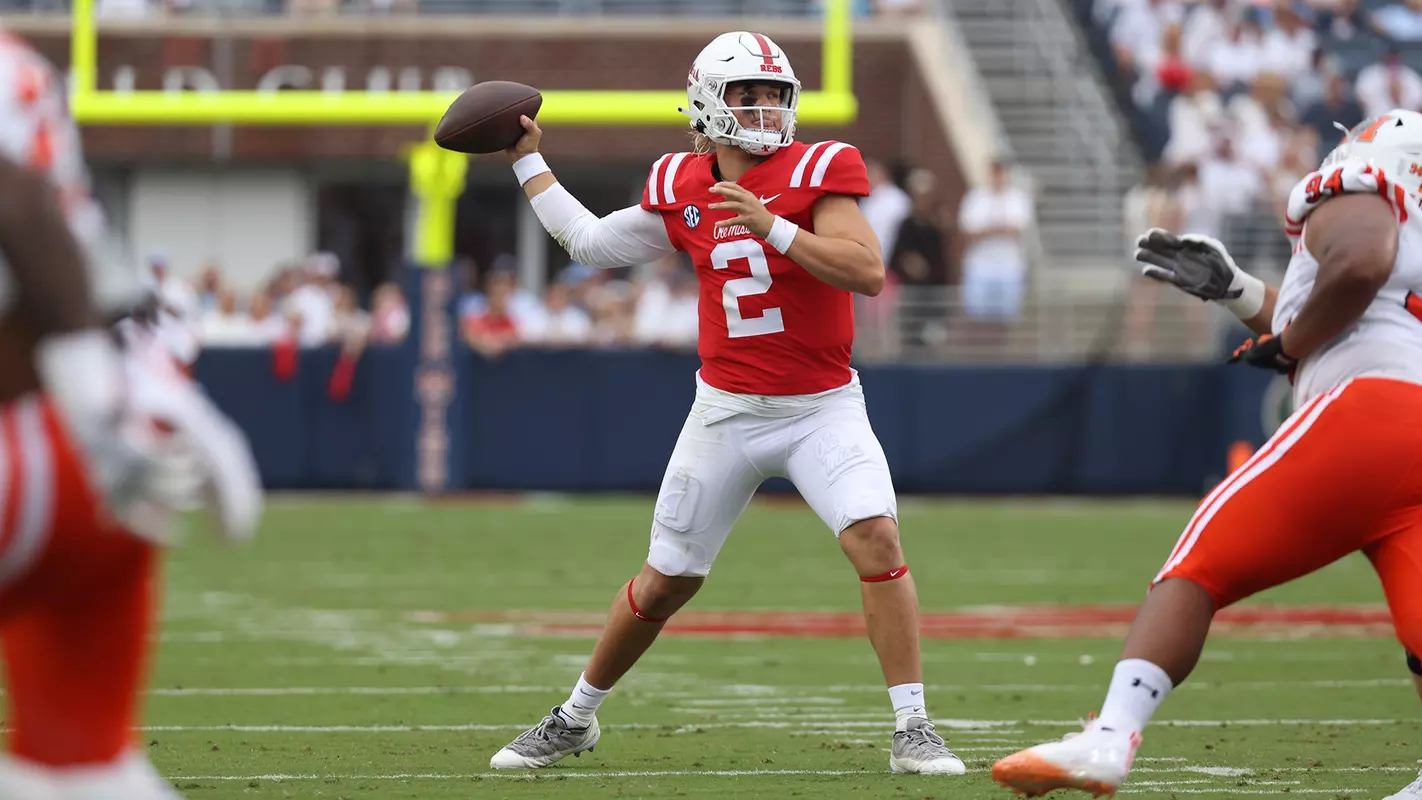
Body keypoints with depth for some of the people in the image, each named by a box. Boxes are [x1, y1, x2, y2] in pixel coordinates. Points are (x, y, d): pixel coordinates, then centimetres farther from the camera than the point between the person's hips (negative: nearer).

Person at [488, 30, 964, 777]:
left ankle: (913, 729, -16)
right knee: (665, 580, 9)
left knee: (876, 538, -24)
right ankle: (576, 717, 29)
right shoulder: (682, 190, 2)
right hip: (727, 411, 3)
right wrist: (527, 161, 18)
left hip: (821, 407, -3)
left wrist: (773, 226, -32)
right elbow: (590, 242, 16)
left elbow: (868, 272, -23)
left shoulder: (816, 171, -10)